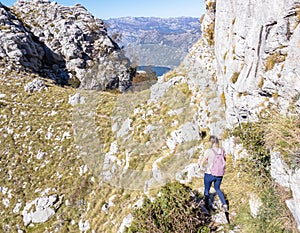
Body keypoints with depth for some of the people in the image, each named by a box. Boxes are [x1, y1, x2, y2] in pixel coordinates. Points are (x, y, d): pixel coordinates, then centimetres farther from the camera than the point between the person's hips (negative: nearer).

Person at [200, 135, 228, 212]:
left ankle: (207, 206, 33)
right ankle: (225, 204, 16)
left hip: (209, 174, -4)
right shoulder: (222, 150, -5)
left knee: (206, 190, 19)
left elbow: (201, 164, -13)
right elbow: (224, 161, 11)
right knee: (217, 188, 28)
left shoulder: (208, 151, -19)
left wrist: (202, 166, 8)